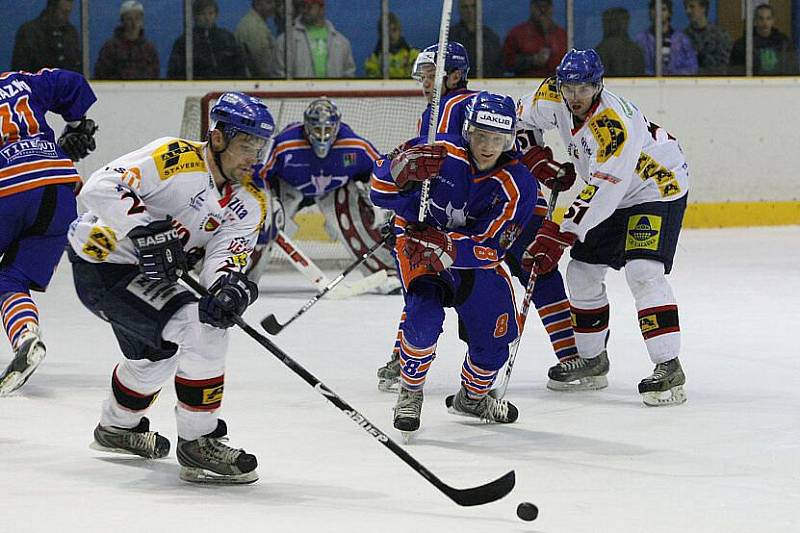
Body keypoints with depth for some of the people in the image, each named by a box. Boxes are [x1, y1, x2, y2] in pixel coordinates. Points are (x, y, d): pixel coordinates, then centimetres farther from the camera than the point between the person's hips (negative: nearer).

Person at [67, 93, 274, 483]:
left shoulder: (251, 201, -1)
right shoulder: (174, 158, -22)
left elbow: (226, 254, -15)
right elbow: (99, 188, -29)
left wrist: (229, 284, -38)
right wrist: (147, 229, -36)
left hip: (144, 273, 9)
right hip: (101, 266, -9)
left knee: (155, 355, 33)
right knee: (201, 330, -23)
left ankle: (117, 427, 61)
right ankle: (198, 444, -15)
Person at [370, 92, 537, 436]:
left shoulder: (517, 185, -20)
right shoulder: (439, 153, -24)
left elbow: (489, 247, -25)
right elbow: (381, 194, -17)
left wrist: (446, 246, -43)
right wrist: (403, 169, -40)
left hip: (472, 254, 3)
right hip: (415, 241, -3)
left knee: (494, 338, 5)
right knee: (425, 316, -27)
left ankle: (472, 397, 38)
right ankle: (410, 394, 0)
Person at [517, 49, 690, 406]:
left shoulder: (614, 124, -34)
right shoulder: (553, 98, -11)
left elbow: (601, 191, -36)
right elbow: (525, 118, 13)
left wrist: (561, 236, -37)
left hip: (659, 186, -9)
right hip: (612, 194, 9)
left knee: (643, 272, -25)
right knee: (582, 273, 9)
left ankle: (669, 370, -26)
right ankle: (592, 361, 25)